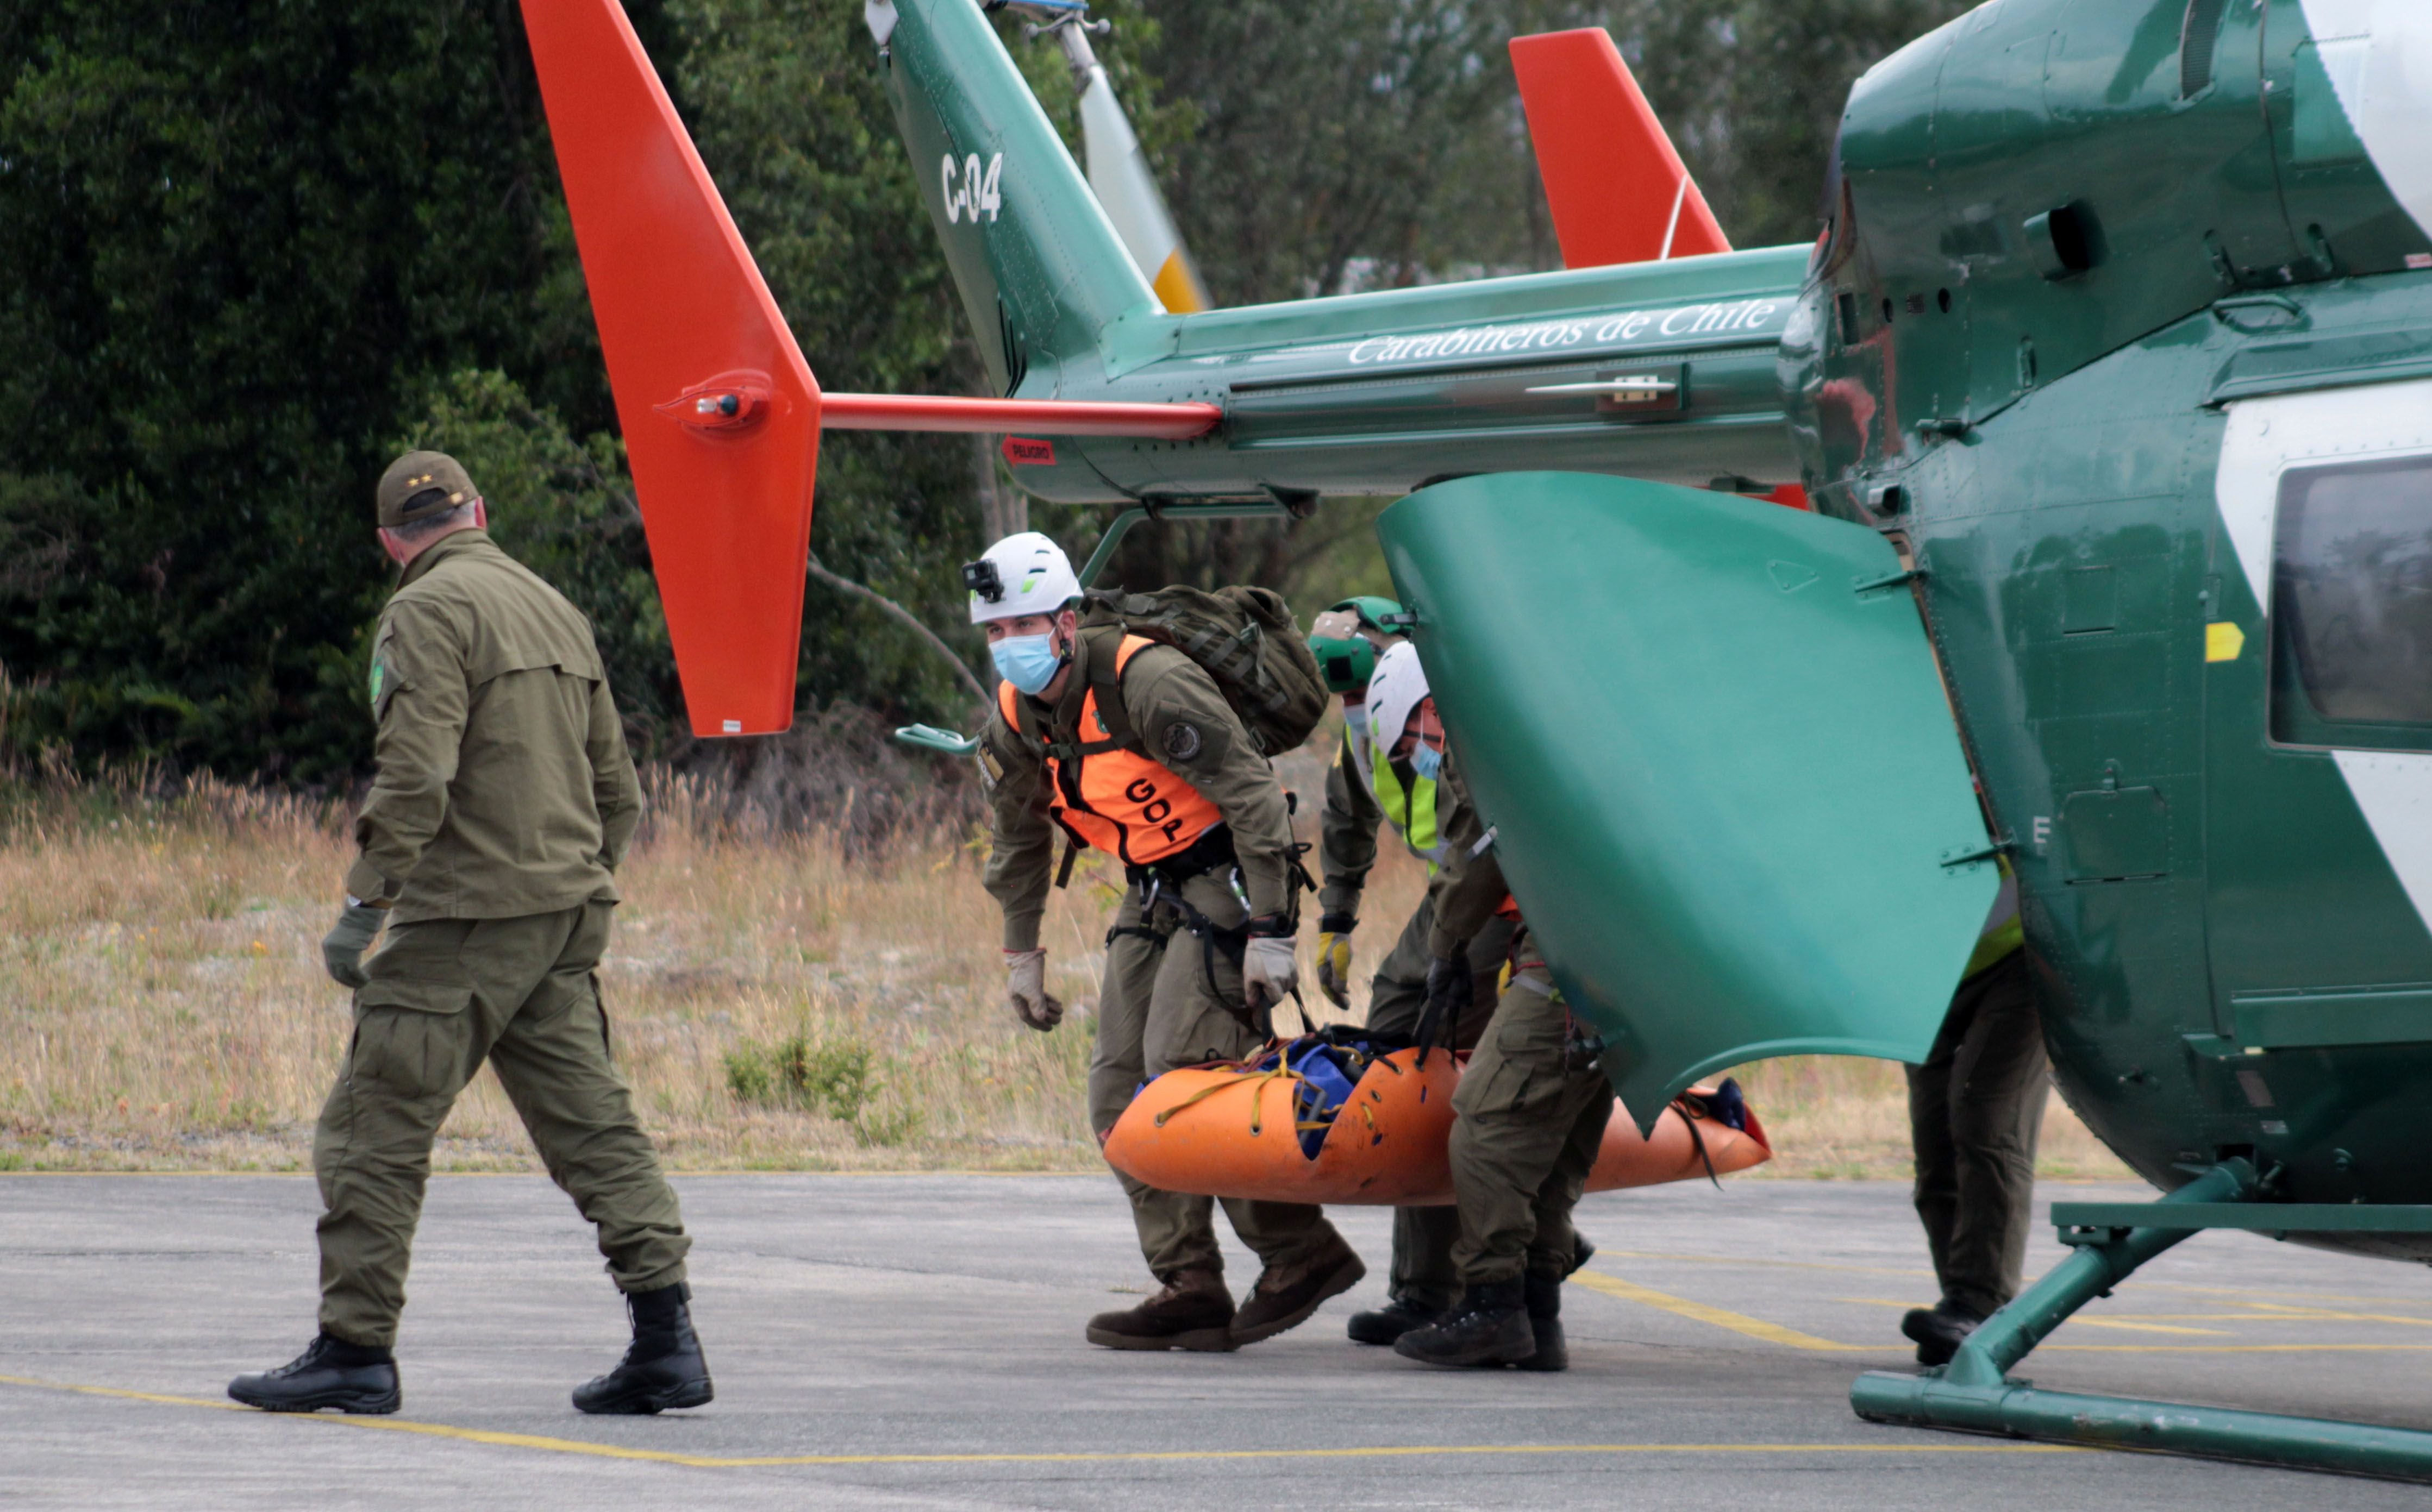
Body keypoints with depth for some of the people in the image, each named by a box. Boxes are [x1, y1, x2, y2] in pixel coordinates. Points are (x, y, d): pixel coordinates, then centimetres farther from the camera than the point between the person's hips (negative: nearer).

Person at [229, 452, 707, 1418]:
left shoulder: (428, 613, -8)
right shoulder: (556, 612, 18)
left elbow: (416, 776, -20)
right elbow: (618, 792, 21)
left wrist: (363, 907, -18)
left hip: (465, 917, -8)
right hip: (566, 912, 8)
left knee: (375, 1130, -2)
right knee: (591, 1127, 6)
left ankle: (356, 1349, -1)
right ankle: (666, 1339, -1)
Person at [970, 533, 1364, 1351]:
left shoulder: (1147, 683, -24)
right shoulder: (1012, 722, 1)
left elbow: (1253, 794, -23)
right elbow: (1019, 841, 20)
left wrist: (1270, 933, -24)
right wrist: (1021, 954, 21)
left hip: (1226, 878, -9)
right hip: (1150, 897, 9)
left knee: (1183, 1073, -19)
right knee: (1120, 1091, 0)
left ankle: (1302, 1252, -9)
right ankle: (1188, 1286, 1)